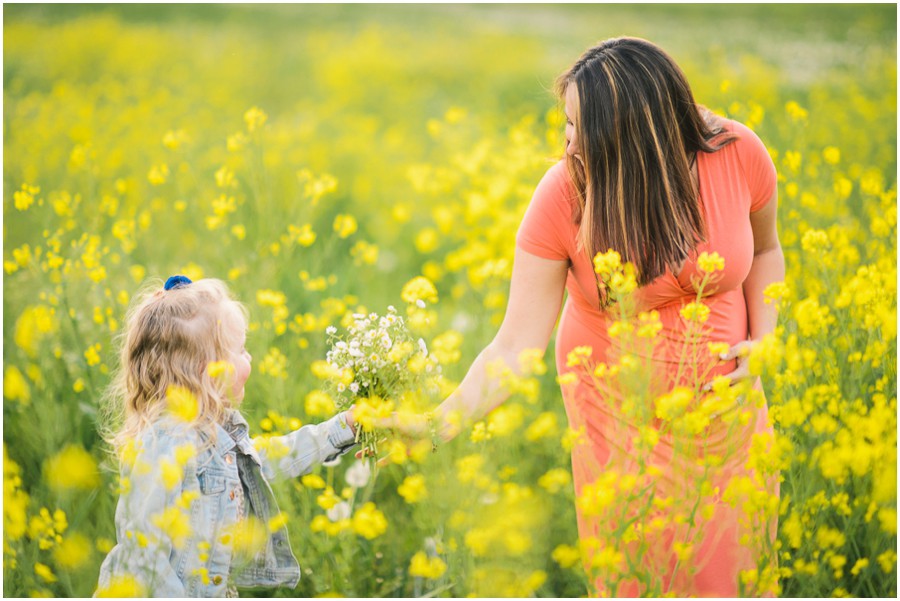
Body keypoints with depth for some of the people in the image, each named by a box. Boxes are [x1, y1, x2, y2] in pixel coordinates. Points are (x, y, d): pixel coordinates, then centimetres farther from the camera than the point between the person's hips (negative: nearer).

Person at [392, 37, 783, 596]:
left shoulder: (740, 155, -18)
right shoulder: (563, 197, -23)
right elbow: (516, 348, -22)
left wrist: (762, 342, -10)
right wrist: (437, 425, -34)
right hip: (620, 414, -1)